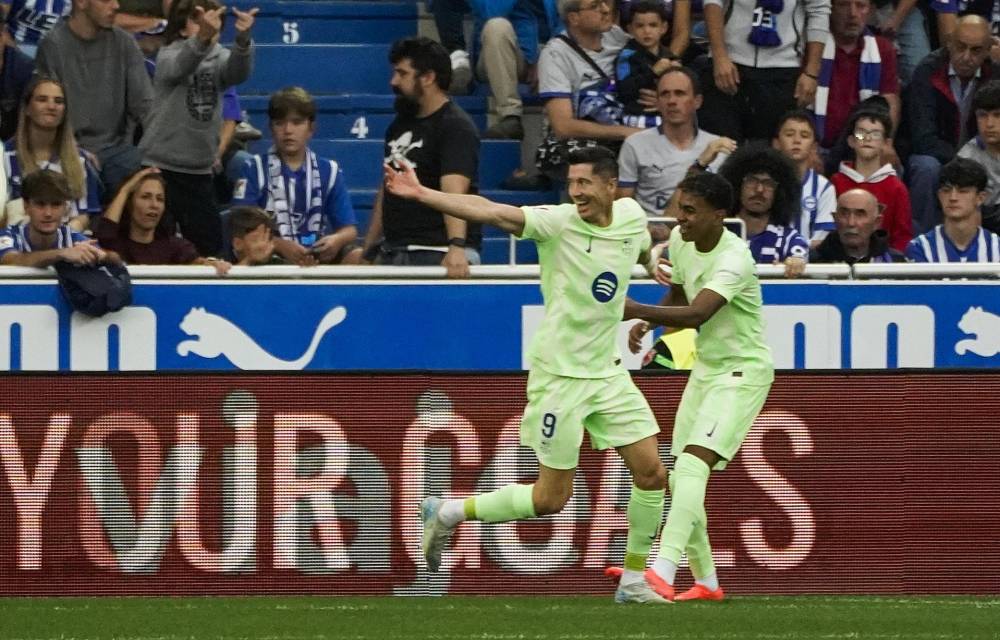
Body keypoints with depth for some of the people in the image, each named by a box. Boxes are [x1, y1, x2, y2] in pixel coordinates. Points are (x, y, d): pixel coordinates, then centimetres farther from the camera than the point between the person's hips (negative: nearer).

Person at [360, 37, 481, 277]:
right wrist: (367, 251, 14)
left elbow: (454, 191, -24)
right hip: (393, 253, 7)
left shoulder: (455, 127, -9)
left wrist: (457, 246, -36)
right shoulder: (399, 126, 16)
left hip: (438, 255, -7)